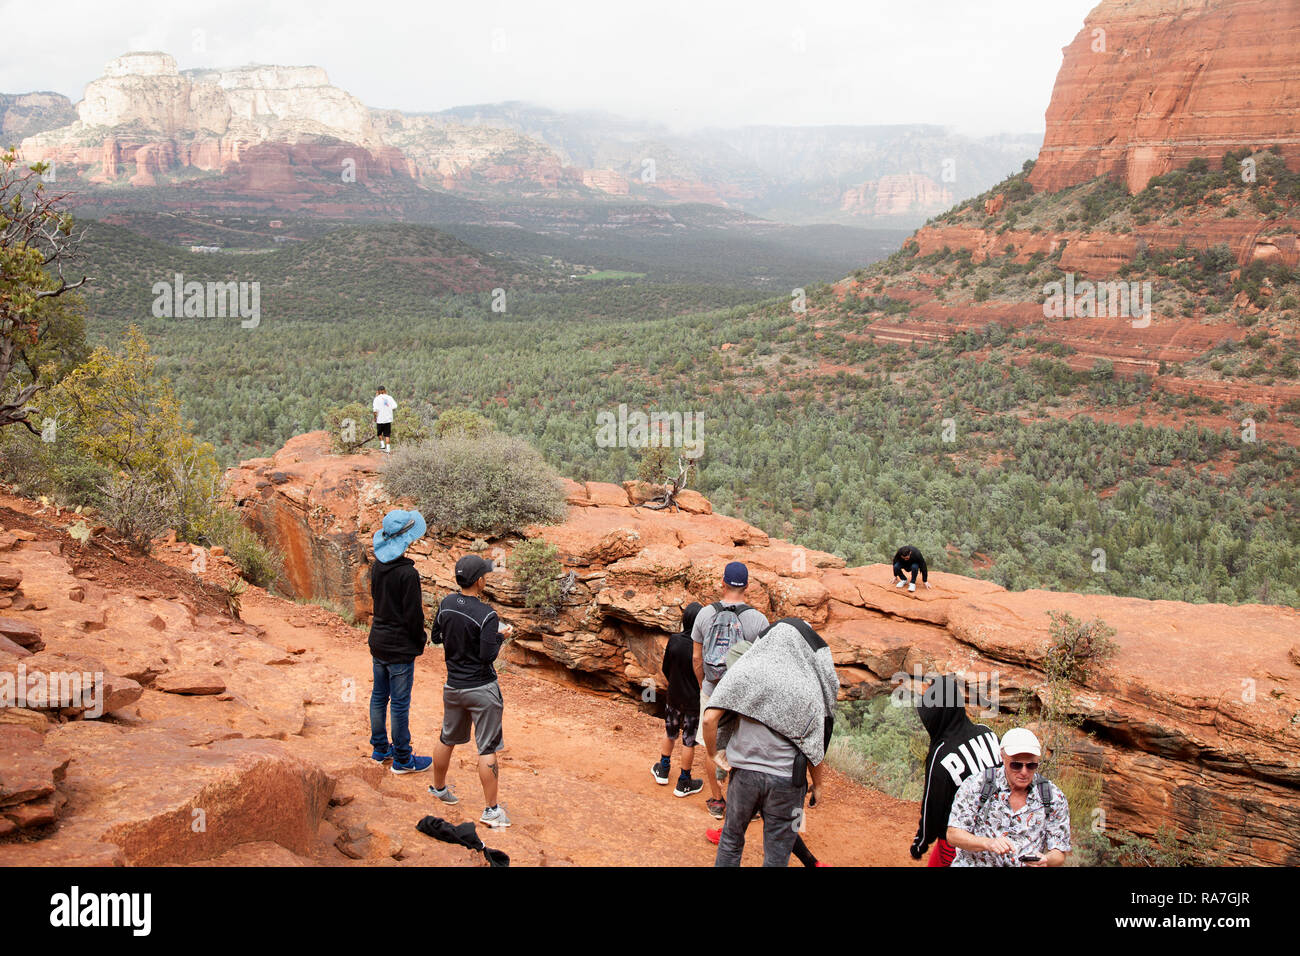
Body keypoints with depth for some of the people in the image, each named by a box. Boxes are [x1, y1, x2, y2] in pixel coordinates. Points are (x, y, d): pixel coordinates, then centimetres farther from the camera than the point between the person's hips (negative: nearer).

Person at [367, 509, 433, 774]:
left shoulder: (378, 565, 0)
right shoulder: (407, 573, -23)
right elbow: (413, 615, -19)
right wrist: (419, 643, -4)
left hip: (378, 640, 8)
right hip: (399, 646, -8)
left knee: (379, 695, 18)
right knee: (400, 703, 2)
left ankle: (380, 748, 32)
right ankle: (402, 760, 13)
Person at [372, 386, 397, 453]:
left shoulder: (377, 398, -6)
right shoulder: (389, 397, 3)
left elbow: (375, 409, -14)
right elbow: (394, 407, -4)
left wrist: (374, 417, -2)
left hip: (380, 419, -2)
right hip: (388, 419, 2)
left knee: (379, 433, 19)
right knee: (387, 435, 6)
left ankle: (382, 445, 11)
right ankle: (388, 448, 2)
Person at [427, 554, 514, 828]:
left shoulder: (446, 604, -3)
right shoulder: (487, 615, -21)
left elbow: (435, 638, 9)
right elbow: (488, 656, -21)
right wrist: (501, 636, -6)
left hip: (453, 687, 6)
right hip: (481, 689, -6)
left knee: (447, 739, 23)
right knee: (487, 749, 0)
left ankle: (439, 788, 42)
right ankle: (491, 810, 4)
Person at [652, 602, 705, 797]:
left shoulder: (674, 641, -14)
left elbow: (666, 669, -1)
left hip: (673, 697, 3)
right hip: (694, 700, -3)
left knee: (669, 733, 23)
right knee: (689, 741, 10)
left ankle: (663, 771, 39)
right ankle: (683, 783, 21)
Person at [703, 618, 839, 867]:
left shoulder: (744, 671, -7)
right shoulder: (808, 687, -9)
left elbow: (710, 718, -13)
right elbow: (814, 746, -6)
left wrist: (714, 754, 2)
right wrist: (818, 784, 9)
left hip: (745, 771, 1)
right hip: (786, 779, -1)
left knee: (731, 840, 22)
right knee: (777, 855, 13)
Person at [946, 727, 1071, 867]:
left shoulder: (1054, 798, 2)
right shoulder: (976, 786, -3)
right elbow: (953, 835, -4)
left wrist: (1046, 860, -16)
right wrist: (988, 843, -20)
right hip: (975, 864, -3)